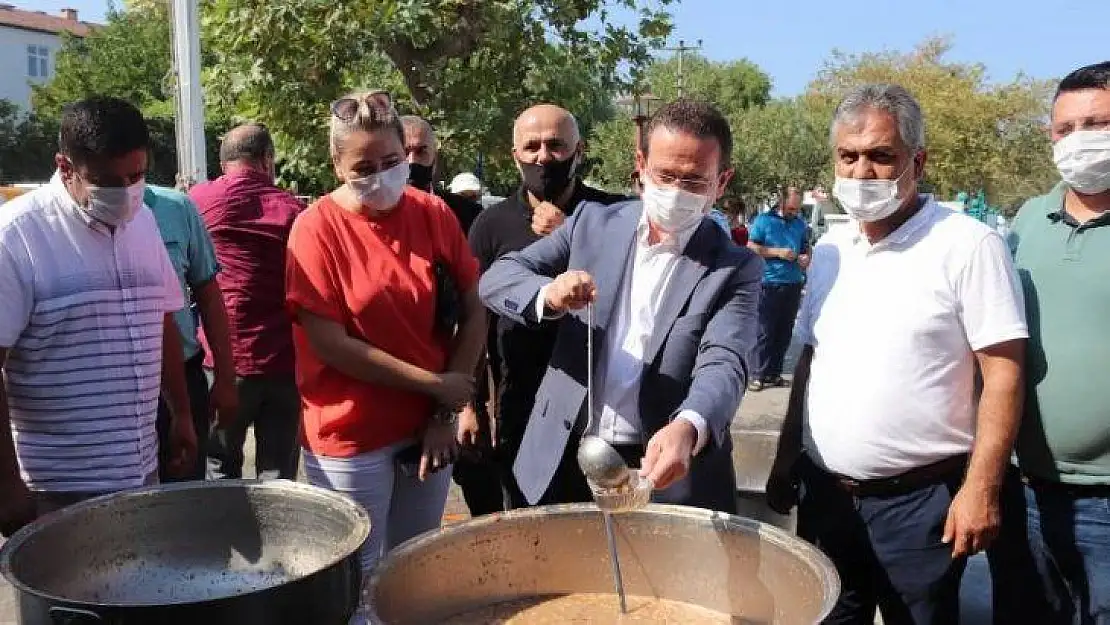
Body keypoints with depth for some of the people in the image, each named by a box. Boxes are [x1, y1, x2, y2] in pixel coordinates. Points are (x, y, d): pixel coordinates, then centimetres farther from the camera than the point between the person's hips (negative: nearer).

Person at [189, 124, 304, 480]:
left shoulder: (199, 198, 1)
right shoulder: (293, 209, 1)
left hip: (224, 358, 0)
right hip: (285, 362, 1)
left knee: (221, 472, 14)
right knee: (278, 479, 7)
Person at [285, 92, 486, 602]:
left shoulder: (434, 215, -1)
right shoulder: (317, 228, -12)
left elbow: (473, 313, 2)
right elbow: (332, 346, -16)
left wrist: (444, 414, -5)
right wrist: (436, 385, -15)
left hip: (427, 427, 4)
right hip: (351, 438, -4)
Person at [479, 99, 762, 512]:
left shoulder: (736, 268, -6)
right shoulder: (594, 223, 2)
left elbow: (723, 365, -19)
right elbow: (498, 277, -1)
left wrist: (687, 429, -41)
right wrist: (547, 294, -24)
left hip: (665, 471, -2)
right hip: (564, 462, 3)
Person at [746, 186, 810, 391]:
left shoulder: (801, 224, 15)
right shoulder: (763, 220, 1)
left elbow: (806, 248, 25)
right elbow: (751, 247, -5)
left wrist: (806, 258, 1)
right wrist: (778, 253, -12)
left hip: (793, 284, 5)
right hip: (769, 284, -5)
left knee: (784, 332, 7)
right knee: (765, 332, -6)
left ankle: (775, 373, 14)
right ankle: (760, 374, -1)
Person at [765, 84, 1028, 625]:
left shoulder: (968, 245, -11)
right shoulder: (830, 248, 7)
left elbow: (1002, 374, -13)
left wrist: (981, 487, -18)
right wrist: (787, 458, 12)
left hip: (919, 501, -5)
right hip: (824, 493, 6)